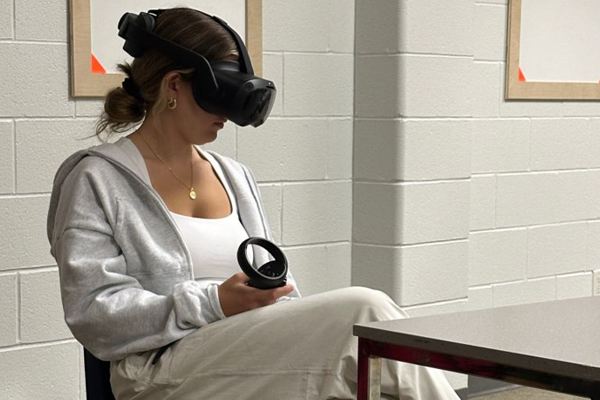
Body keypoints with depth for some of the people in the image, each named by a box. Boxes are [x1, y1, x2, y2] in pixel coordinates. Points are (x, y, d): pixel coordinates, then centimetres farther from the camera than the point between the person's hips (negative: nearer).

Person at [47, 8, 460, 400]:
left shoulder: (235, 177, 23)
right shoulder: (96, 180, 3)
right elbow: (94, 315, -7)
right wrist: (216, 304, -16)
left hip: (257, 353, 6)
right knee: (362, 310, -26)